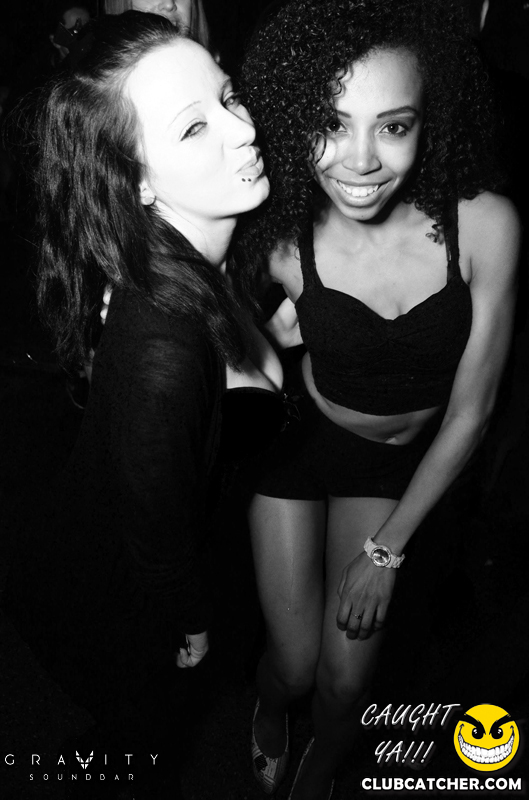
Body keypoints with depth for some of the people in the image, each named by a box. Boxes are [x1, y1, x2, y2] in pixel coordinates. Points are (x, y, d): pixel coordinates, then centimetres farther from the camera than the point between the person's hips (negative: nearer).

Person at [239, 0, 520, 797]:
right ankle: (269, 709, 48)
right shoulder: (282, 238, -24)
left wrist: (386, 549, -10)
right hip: (294, 440, 0)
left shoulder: (484, 224, -24)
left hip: (403, 461, 1)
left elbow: (470, 411, -15)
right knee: (294, 662, 6)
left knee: (346, 679, 6)